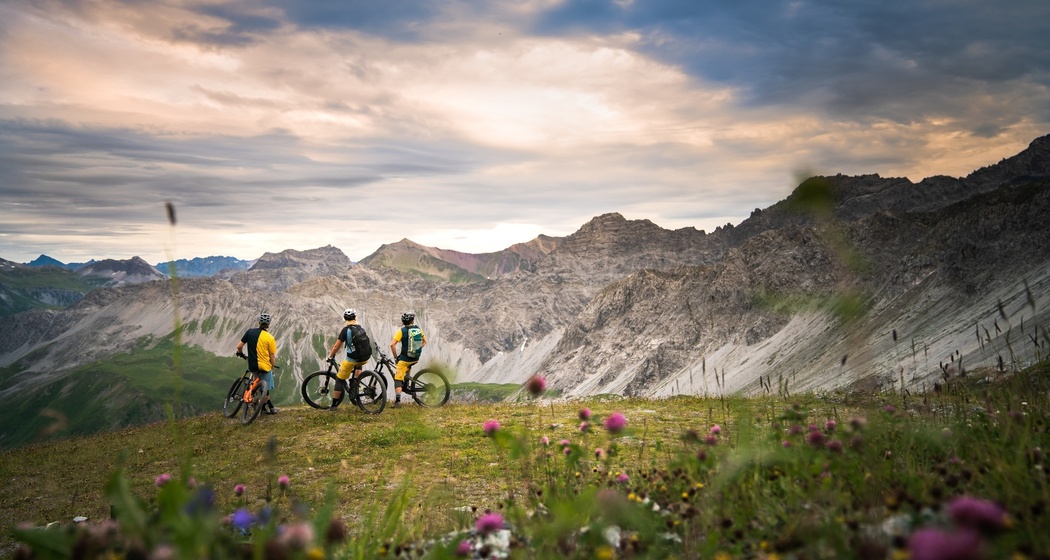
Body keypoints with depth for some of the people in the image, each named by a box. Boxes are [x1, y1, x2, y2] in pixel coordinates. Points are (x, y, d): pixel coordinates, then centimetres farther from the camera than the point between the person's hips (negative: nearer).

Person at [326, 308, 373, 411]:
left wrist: (330, 357, 12)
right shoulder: (362, 328, 11)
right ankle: (354, 388, 22)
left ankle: (334, 405, 11)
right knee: (358, 366, 40)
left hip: (352, 359, -5)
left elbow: (336, 346, -3)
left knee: (340, 380, 9)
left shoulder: (346, 330, -5)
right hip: (365, 358, 5)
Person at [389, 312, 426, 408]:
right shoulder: (419, 330, 5)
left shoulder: (402, 331, -8)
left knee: (398, 378, -1)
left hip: (405, 359, -5)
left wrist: (396, 356, -3)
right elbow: (425, 341, 20)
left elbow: (392, 344, -15)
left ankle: (397, 400, -10)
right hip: (416, 359, 5)